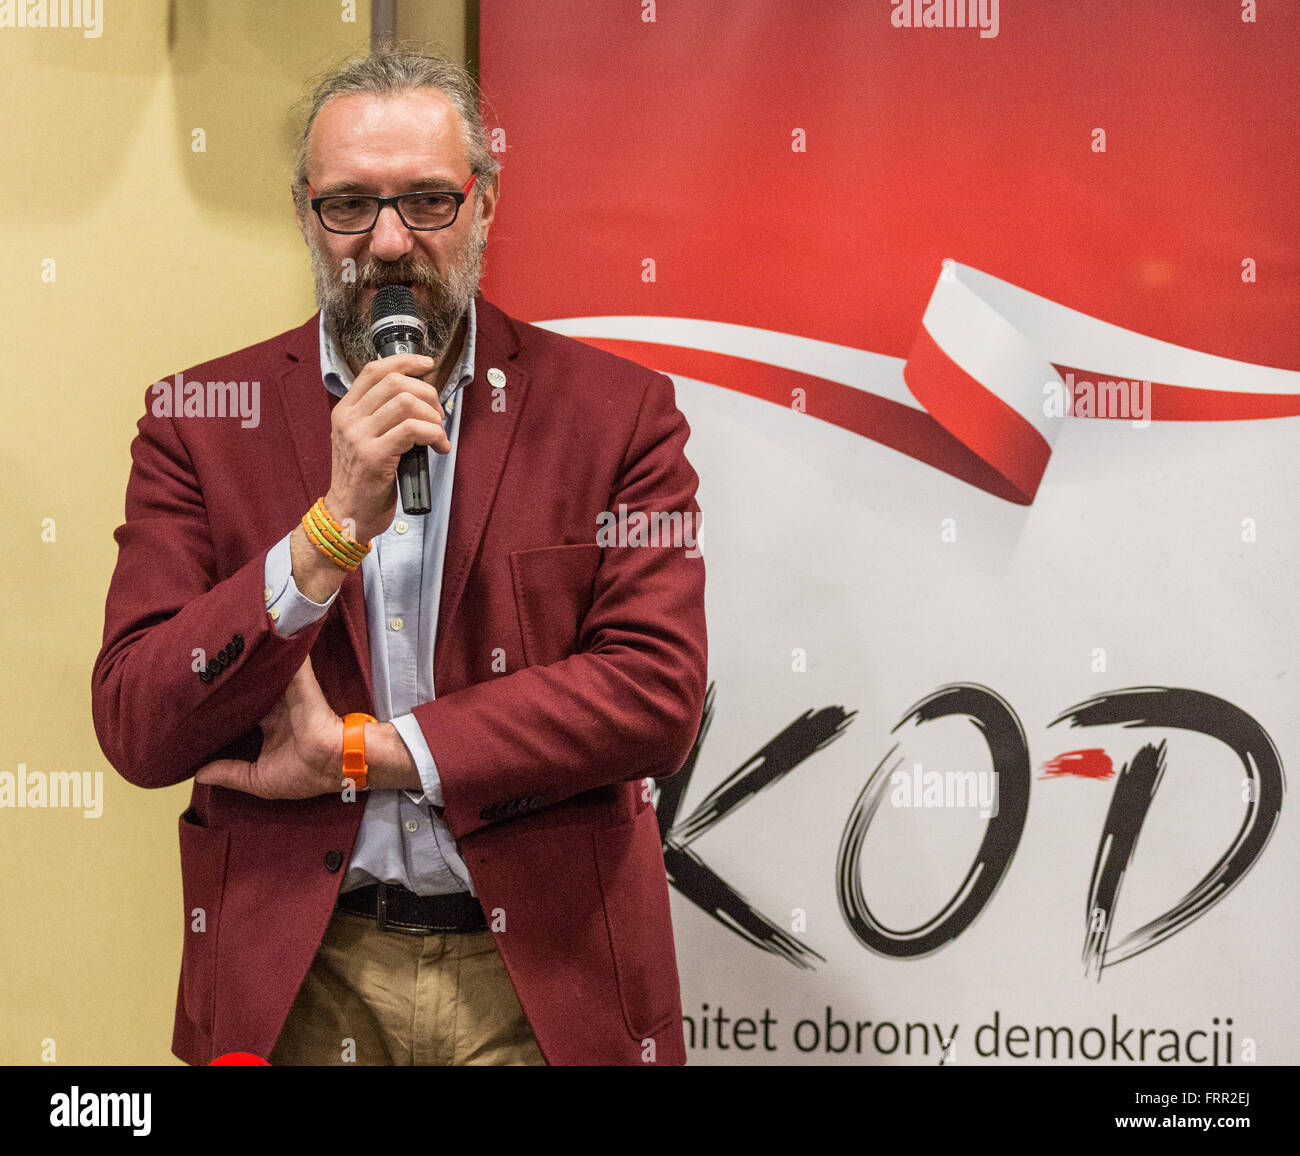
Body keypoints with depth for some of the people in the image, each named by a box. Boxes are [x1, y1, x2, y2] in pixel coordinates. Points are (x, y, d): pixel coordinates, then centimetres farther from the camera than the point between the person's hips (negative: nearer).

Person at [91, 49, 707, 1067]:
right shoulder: (199, 419, 0)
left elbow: (660, 694, -11)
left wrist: (363, 749, -13)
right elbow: (135, 732, -8)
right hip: (293, 977, 1)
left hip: (545, 979, 0)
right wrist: (333, 526, -20)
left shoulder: (616, 411, -2)